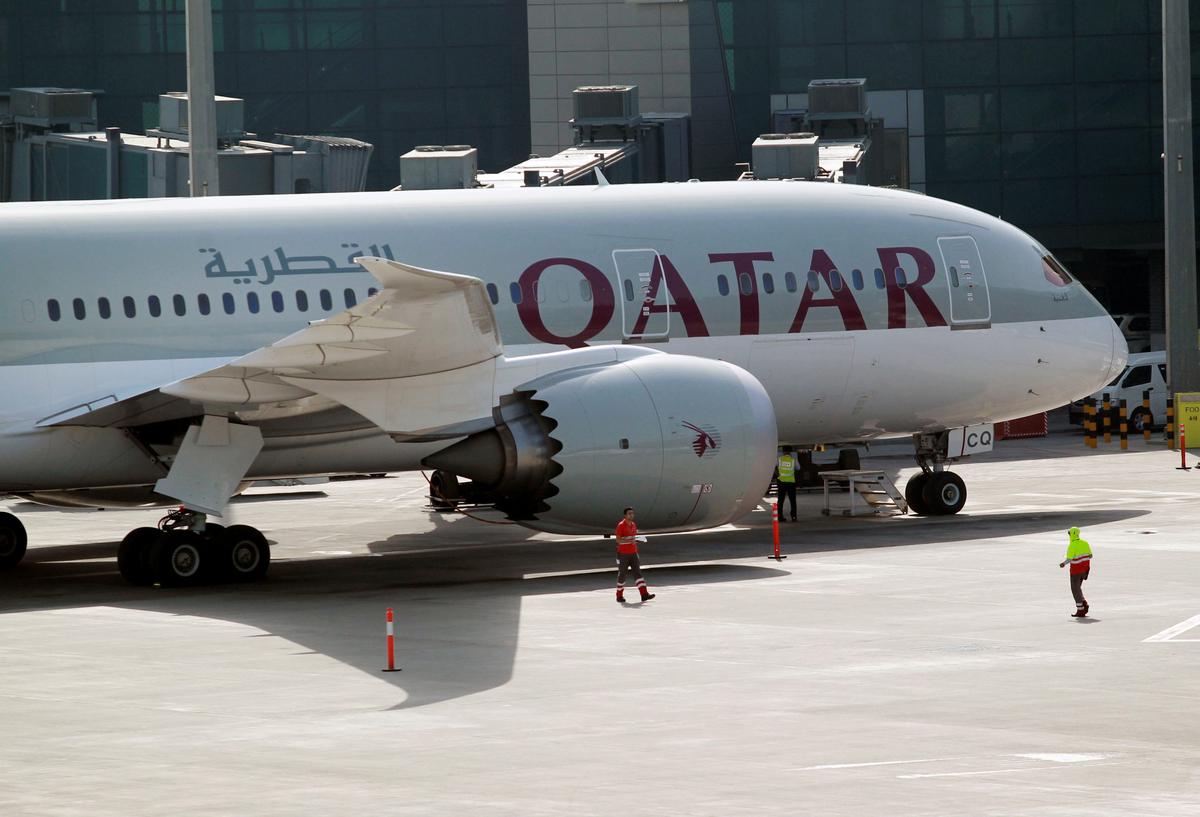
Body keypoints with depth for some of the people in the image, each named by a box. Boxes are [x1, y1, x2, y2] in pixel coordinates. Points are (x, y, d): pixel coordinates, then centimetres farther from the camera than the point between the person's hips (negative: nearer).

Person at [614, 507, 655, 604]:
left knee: (638, 573, -5)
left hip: (633, 553, 6)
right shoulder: (621, 525, -10)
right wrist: (629, 540, -30)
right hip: (623, 554, -6)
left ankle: (644, 594, -12)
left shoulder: (633, 525, 11)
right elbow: (618, 540, -16)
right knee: (622, 575, 3)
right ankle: (619, 596, 15)